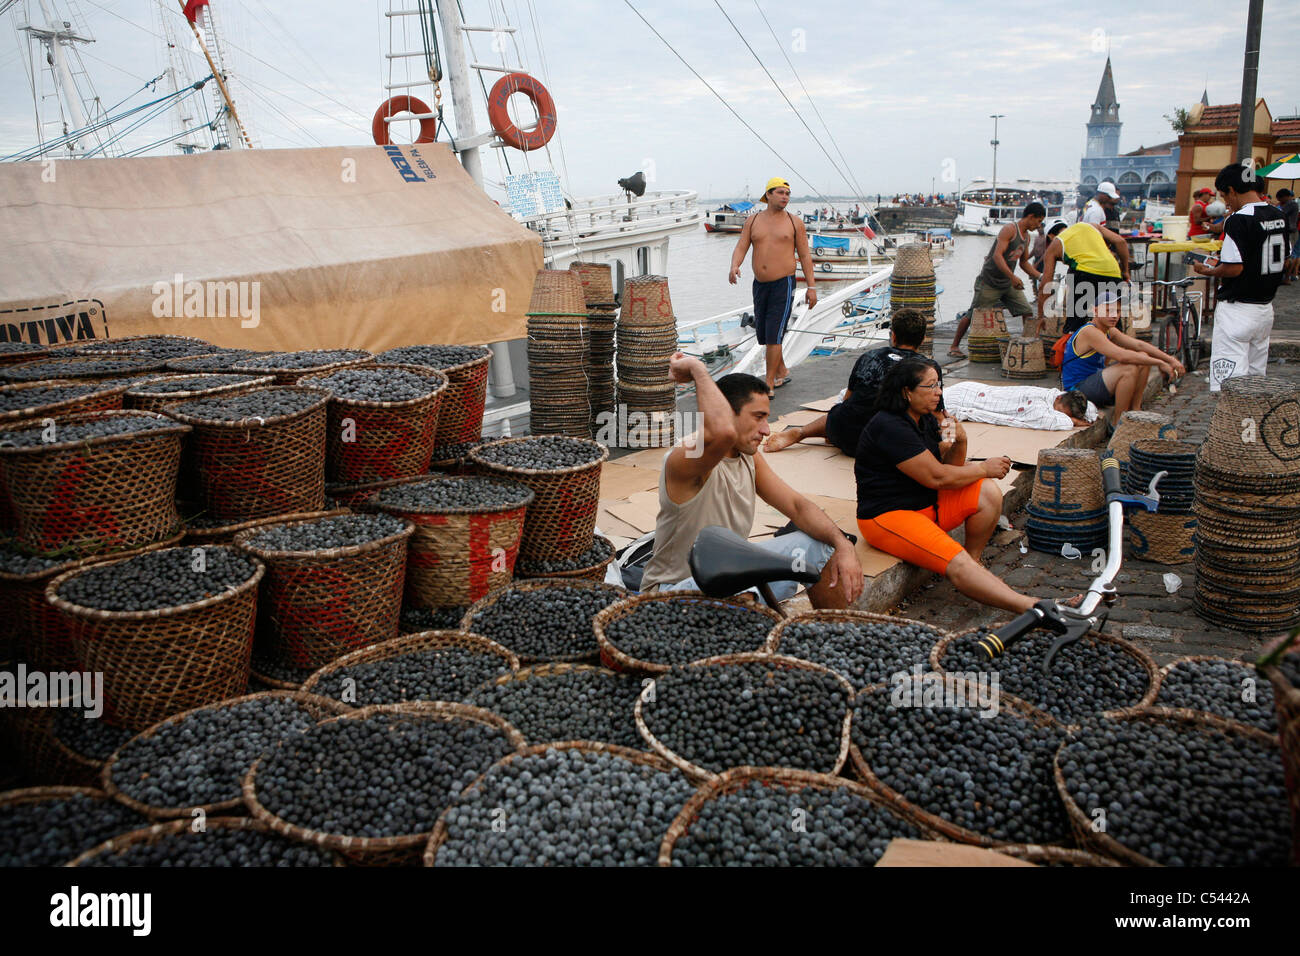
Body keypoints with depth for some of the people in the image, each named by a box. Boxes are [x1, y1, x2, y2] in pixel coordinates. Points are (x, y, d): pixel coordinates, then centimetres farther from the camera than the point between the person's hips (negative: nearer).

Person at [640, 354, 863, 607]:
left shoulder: (750, 458, 3)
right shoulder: (685, 460, -26)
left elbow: (797, 505, 2)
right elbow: (723, 432, -48)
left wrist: (843, 544, -15)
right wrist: (698, 369, -35)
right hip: (676, 589, -8)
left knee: (820, 547, 2)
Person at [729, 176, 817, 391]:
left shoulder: (795, 222, 2)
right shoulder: (752, 221, 8)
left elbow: (805, 256, 3)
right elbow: (741, 247, 1)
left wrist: (812, 287, 0)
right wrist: (734, 266, -21)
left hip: (784, 284, -4)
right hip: (759, 284, 4)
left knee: (774, 335, -11)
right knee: (764, 334, 11)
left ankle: (769, 383, -5)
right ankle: (781, 373, 32)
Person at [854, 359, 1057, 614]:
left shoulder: (926, 419, 9)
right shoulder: (890, 427, -21)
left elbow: (949, 466, 12)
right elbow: (936, 476, -21)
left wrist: (959, 442, -10)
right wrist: (984, 469, -8)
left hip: (927, 502, 9)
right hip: (888, 514, -9)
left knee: (989, 494, -9)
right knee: (957, 564, -27)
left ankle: (974, 561, 5)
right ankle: (1032, 608, -35)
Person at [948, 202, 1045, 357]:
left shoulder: (1026, 237, 11)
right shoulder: (1009, 229, -16)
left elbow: (1024, 262, 22)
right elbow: (997, 255, -26)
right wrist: (1012, 276, -35)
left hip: (1008, 283, 8)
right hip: (989, 282, -8)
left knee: (1028, 311, -1)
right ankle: (954, 346, 10)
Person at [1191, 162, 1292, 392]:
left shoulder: (1238, 220, -17)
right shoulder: (1279, 216, 9)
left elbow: (1234, 268, -22)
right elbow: (1284, 261, 16)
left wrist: (1207, 271, -2)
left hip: (1238, 310, -9)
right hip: (1265, 308, 9)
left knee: (1231, 381, -6)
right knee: (1256, 378, 16)